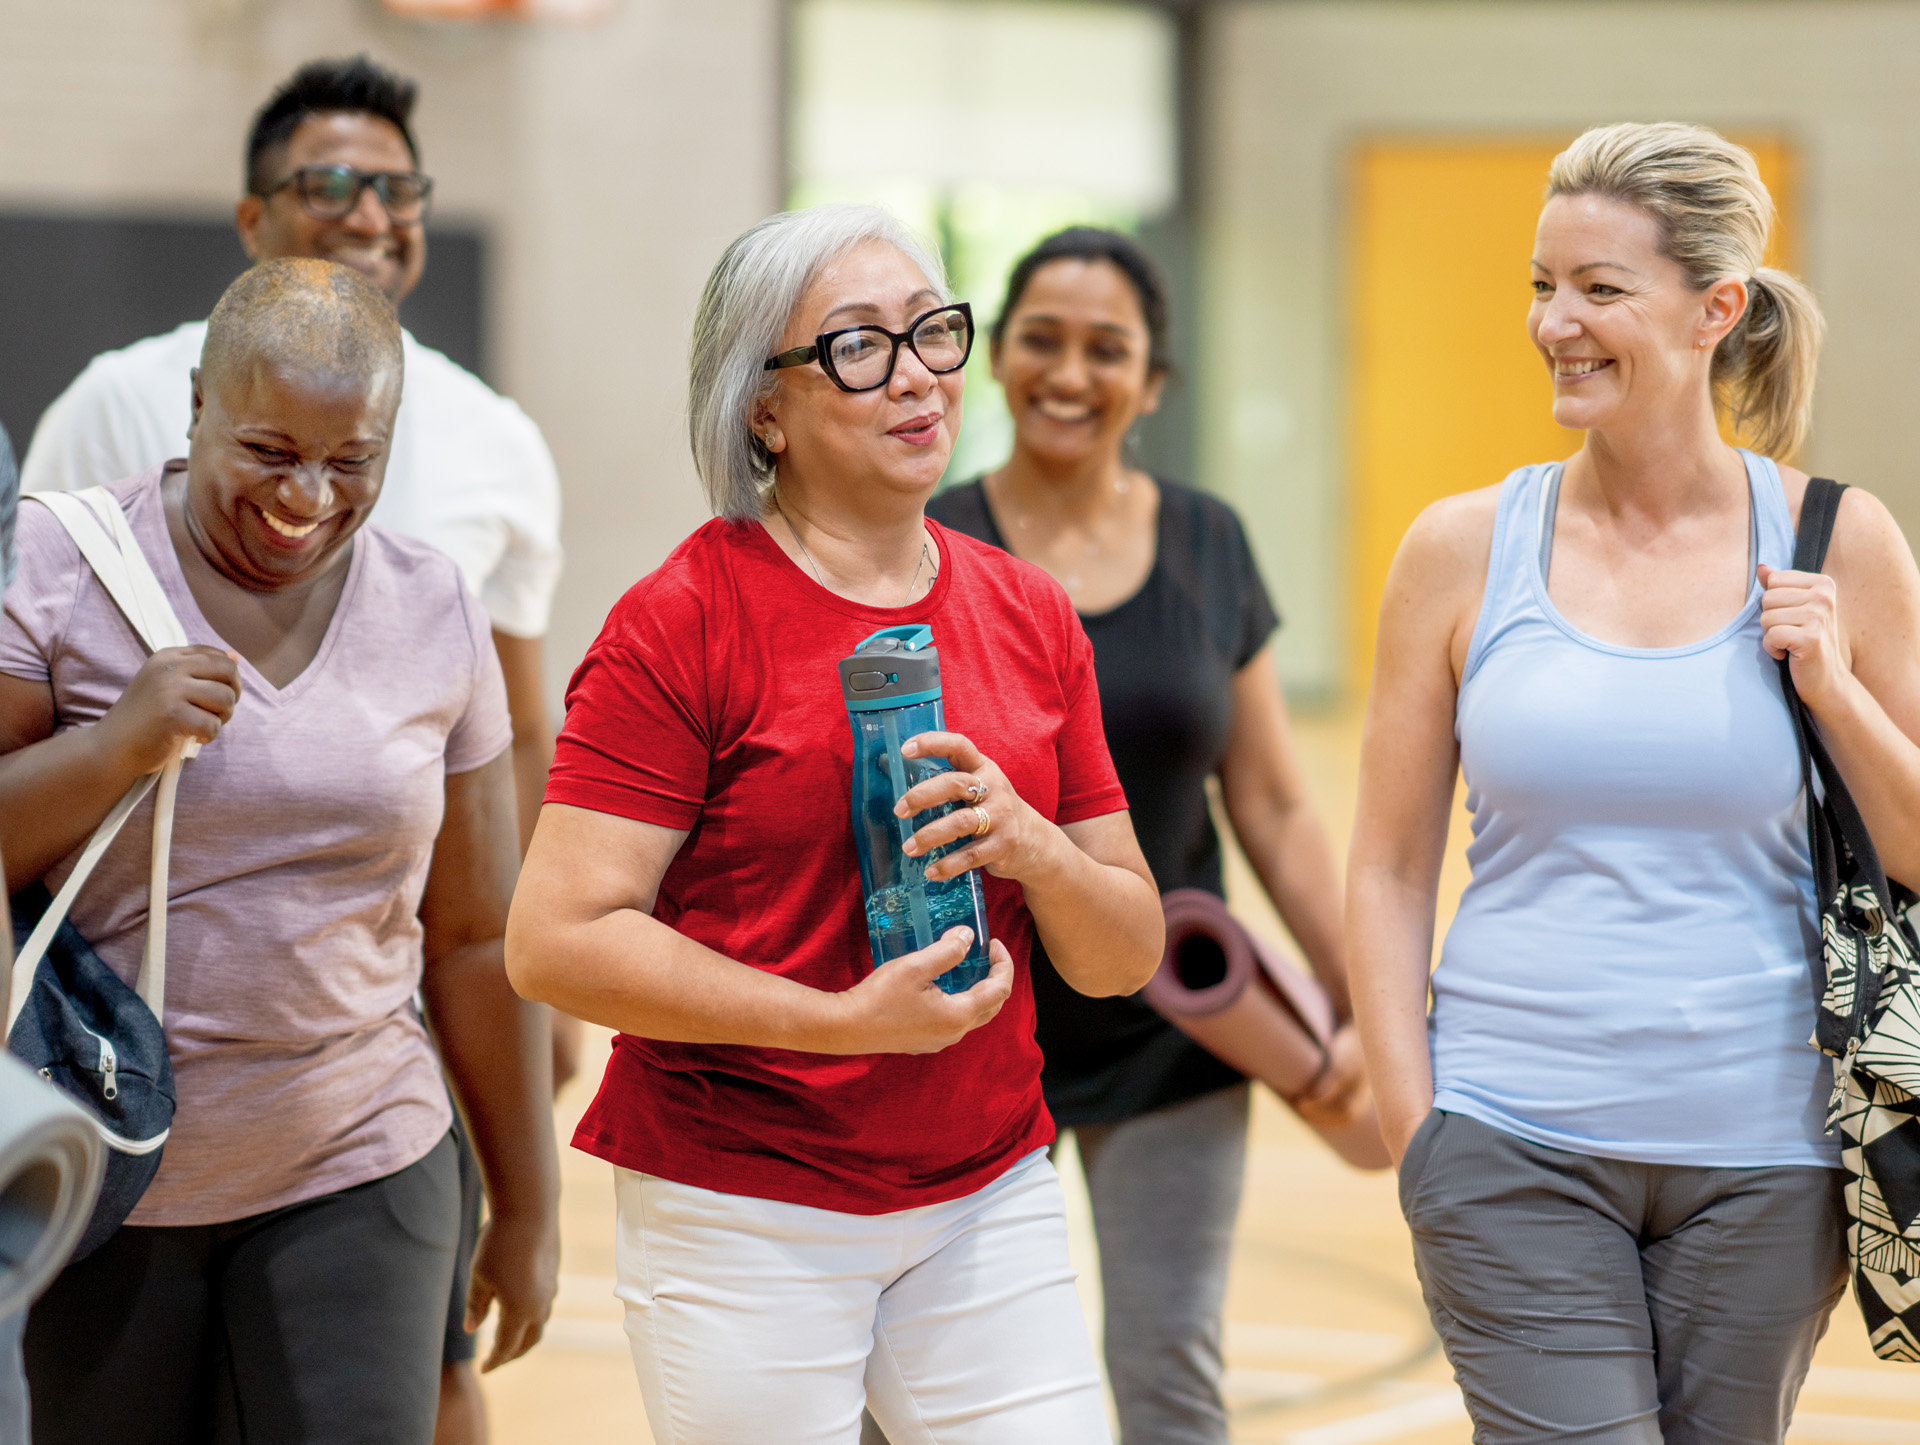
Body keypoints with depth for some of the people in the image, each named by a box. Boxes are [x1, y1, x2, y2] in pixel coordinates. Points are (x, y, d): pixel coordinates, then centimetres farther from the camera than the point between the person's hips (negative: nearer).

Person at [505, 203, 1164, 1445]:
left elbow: (1128, 956, 9)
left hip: (988, 1193, 5)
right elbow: (555, 940, -16)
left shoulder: (1028, 616, 8)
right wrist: (844, 1020, -20)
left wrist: (1031, 847, -13)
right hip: (745, 1212, -4)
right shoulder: (684, 621, -9)